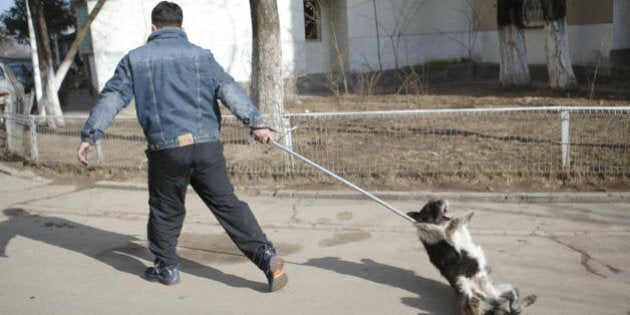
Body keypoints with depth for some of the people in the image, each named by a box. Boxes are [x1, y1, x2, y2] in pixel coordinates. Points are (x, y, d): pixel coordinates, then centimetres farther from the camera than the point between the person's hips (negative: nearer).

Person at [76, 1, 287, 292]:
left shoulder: (135, 58, 10)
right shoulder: (201, 55, 10)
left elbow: (111, 97, 5)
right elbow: (229, 89, -1)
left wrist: (89, 135, 5)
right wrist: (256, 122, -9)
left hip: (165, 150, -1)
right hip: (207, 146, 1)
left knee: (165, 210, 16)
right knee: (227, 203, 4)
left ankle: (166, 267, 28)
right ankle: (266, 256, -4)